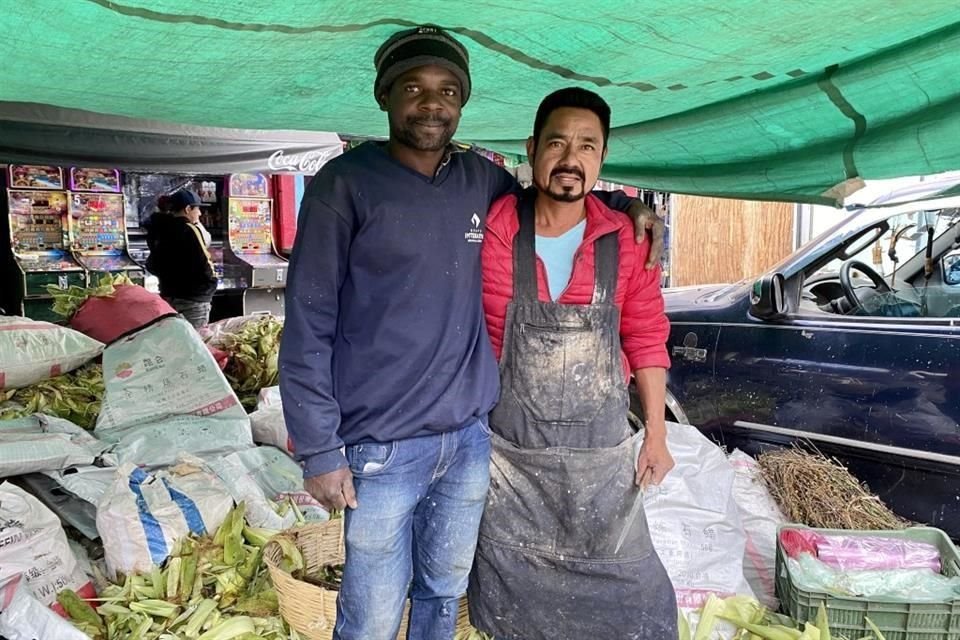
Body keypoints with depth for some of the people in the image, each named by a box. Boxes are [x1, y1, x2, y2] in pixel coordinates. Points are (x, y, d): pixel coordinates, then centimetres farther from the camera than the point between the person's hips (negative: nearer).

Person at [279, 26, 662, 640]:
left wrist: (622, 204, 5)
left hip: (470, 437, 5)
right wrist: (319, 449, -11)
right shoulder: (346, 183, -9)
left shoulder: (481, 179, 5)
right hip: (384, 447, -4)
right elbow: (309, 326, -9)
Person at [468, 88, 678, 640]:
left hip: (602, 450, 1)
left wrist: (657, 436, 3)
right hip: (510, 450, -1)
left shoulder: (626, 240, -5)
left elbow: (646, 339, 2)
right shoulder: (493, 231, -11)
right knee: (515, 595, 16)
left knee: (624, 586, 14)